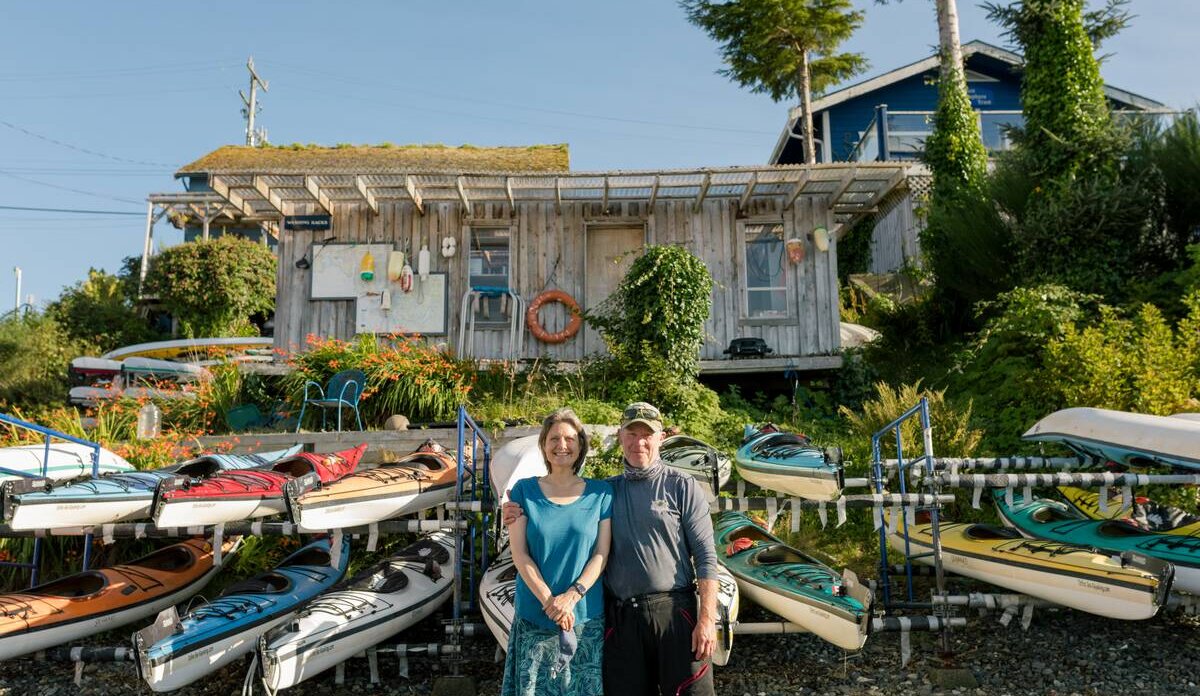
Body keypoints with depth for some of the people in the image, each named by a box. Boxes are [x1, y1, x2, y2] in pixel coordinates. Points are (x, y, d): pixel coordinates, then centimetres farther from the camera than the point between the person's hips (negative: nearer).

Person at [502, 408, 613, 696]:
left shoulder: (600, 493, 1)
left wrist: (572, 596, -14)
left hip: (587, 617, 0)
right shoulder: (524, 490, 0)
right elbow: (519, 553, -4)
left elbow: (601, 554, -2)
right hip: (534, 616, 0)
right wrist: (549, 601, -14)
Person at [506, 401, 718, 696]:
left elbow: (705, 556, -3)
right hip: (620, 616, 3)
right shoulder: (607, 490, 11)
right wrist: (520, 518, 0)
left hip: (674, 609, -3)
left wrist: (707, 619, -12)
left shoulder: (682, 487, 0)